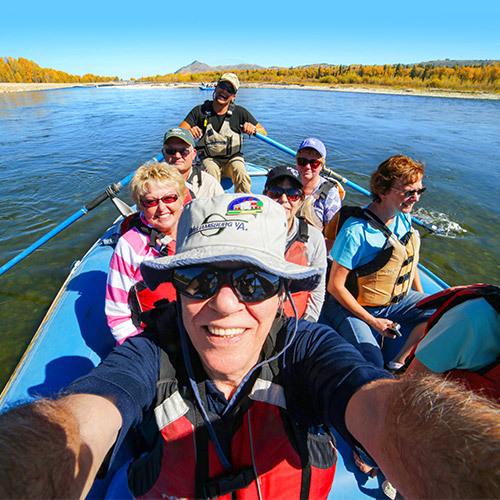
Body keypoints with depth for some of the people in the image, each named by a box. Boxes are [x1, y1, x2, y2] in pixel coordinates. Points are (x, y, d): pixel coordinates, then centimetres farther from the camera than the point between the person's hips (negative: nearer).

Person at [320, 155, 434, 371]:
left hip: (398, 300, 8)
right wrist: (373, 322, -18)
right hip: (355, 306, -7)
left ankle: (399, 363, 3)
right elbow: (335, 285, -22)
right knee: (372, 363, -24)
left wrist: (421, 295, 16)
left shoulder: (404, 218, 0)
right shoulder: (356, 231, -25)